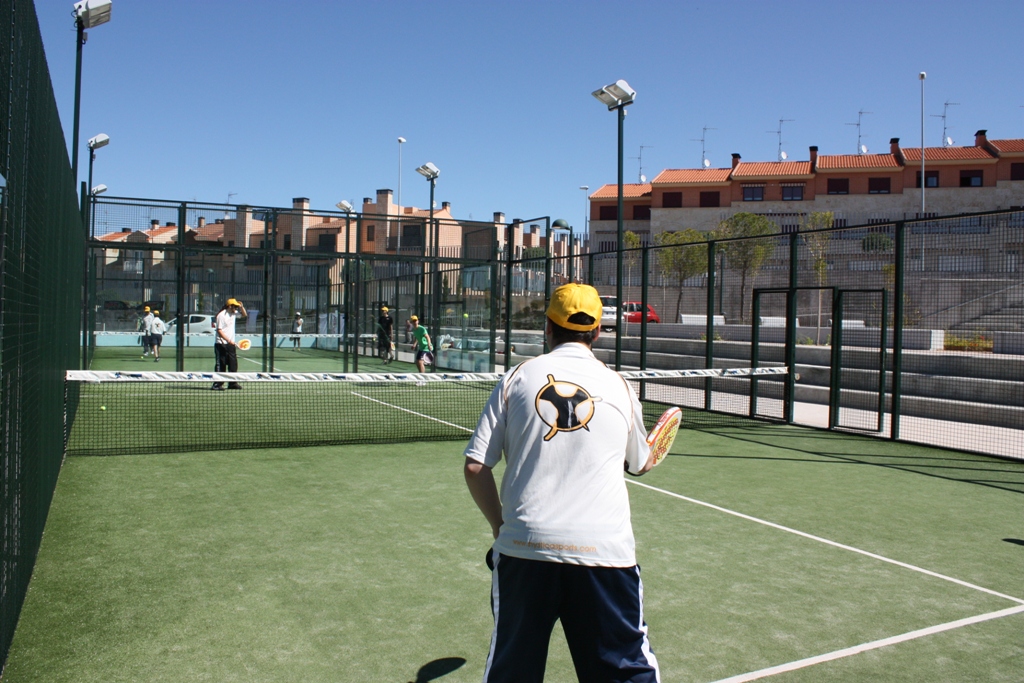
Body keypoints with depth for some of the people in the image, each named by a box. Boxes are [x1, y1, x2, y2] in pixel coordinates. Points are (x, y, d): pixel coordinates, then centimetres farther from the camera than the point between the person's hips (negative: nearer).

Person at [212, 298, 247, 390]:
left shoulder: (233, 313, 8)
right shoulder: (221, 315, -14)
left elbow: (244, 314, 23)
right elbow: (219, 330, -17)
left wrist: (241, 306, 3)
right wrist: (229, 340, -23)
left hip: (231, 343, 8)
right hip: (221, 344, -7)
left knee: (233, 364, 9)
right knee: (221, 365, -4)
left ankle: (232, 383, 17)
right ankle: (217, 384, 1)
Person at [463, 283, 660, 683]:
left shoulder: (519, 377, 4)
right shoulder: (618, 387, 5)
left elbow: (474, 467, 2)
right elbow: (641, 465, 22)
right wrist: (651, 450, 45)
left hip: (523, 549, 1)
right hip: (604, 553, 0)